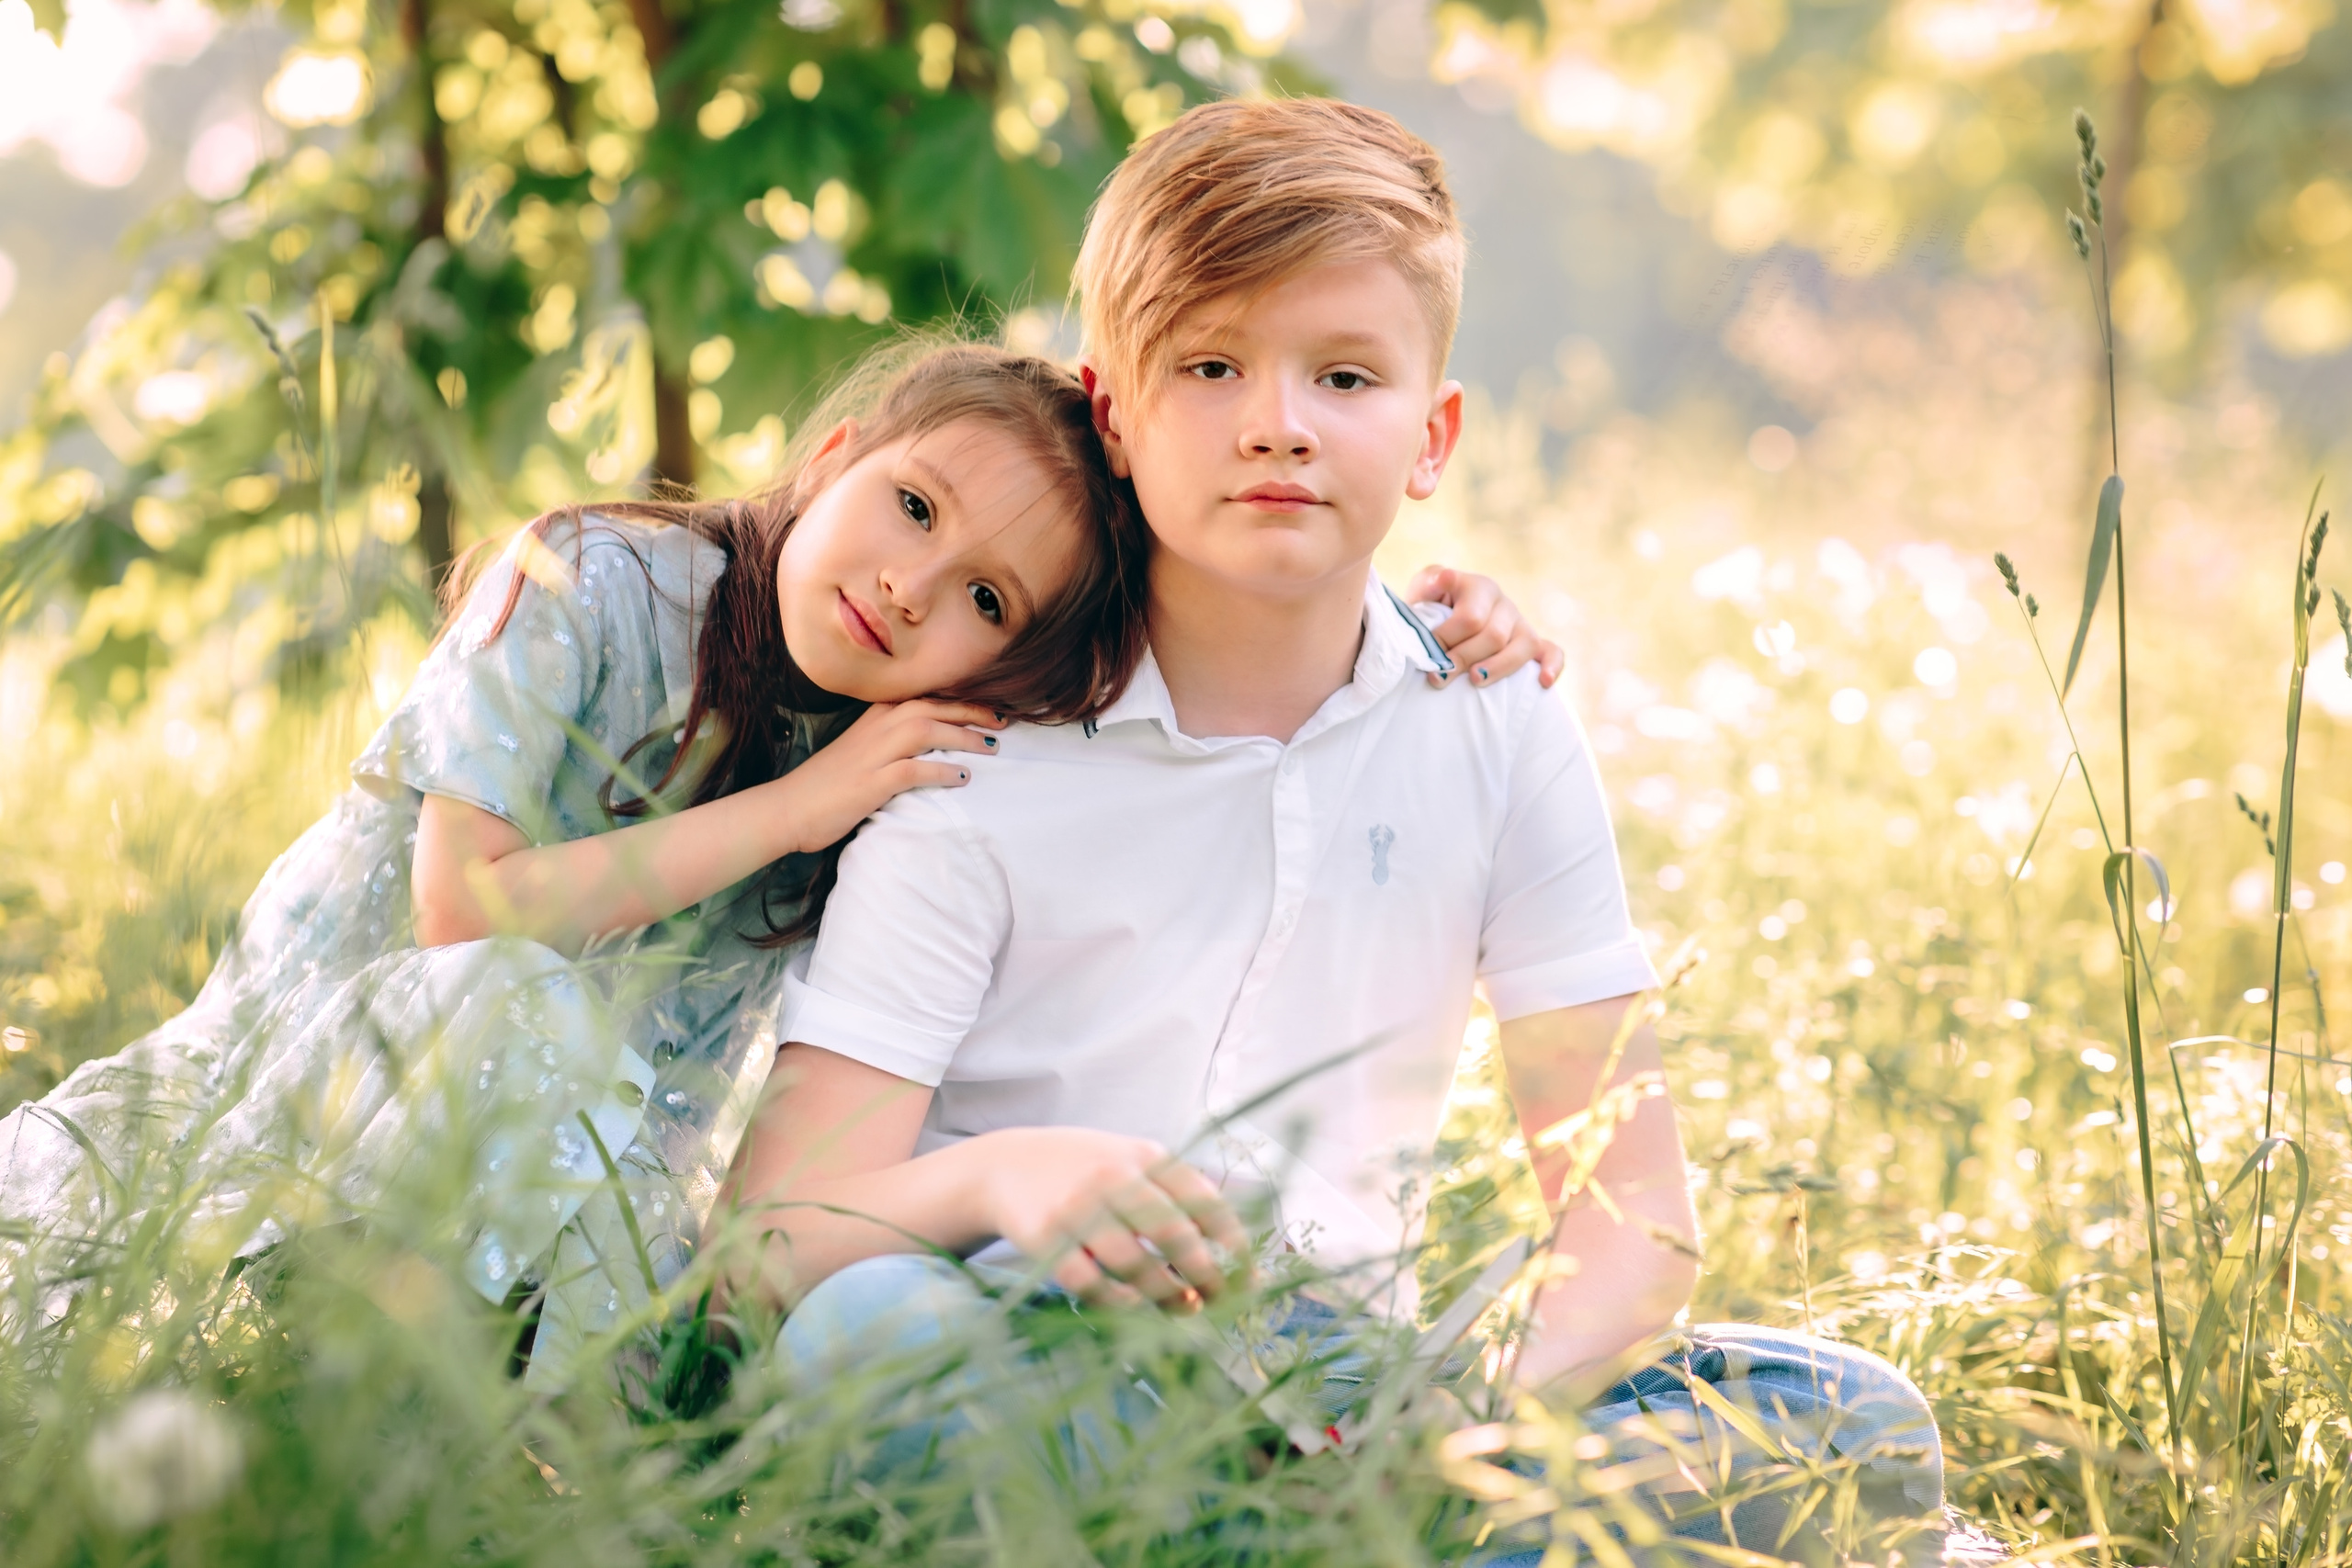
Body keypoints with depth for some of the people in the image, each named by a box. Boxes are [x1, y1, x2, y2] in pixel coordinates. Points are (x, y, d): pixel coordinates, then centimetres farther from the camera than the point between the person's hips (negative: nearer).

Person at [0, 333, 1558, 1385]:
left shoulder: (953, 757, -4)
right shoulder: (594, 586, -15)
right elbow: (463, 910, -20)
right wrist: (791, 810, -22)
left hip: (580, 1168, 4)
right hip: (306, 1084, -4)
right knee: (535, 1003, -38)